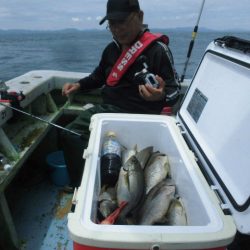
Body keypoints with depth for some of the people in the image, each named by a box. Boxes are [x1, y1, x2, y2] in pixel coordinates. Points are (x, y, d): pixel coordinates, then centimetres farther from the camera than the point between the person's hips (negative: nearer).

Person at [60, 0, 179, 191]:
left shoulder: (157, 49, -8)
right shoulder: (111, 49, 12)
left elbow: (173, 91, -8)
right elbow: (98, 77, 27)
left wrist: (160, 96, -31)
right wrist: (79, 85, 11)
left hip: (138, 116, -6)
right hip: (107, 108, 7)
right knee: (70, 134, -9)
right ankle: (81, 186, 8)